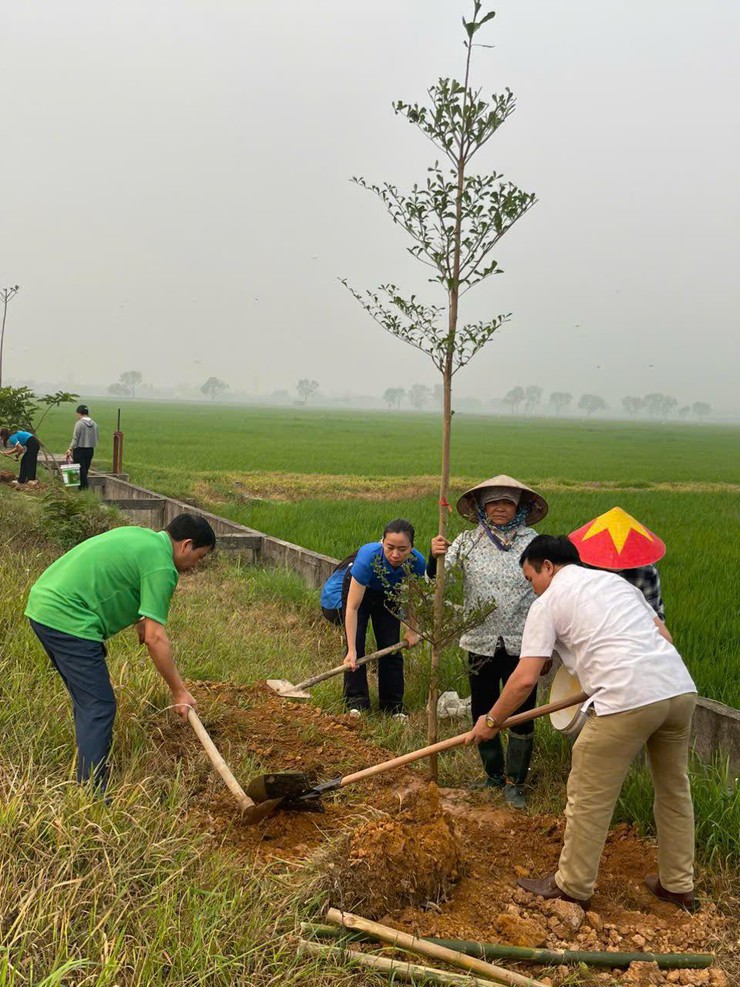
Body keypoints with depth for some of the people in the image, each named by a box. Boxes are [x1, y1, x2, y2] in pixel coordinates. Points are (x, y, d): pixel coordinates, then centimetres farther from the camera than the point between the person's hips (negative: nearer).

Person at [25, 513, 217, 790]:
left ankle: (89, 779, 28)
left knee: (88, 701, 19)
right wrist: (179, 691, -8)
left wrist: (139, 619, 26)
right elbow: (155, 638, -15)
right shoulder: (161, 566, -11)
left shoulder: (141, 536, 17)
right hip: (68, 620, -10)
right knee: (99, 706, -6)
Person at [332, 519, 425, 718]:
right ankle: (356, 702, 0)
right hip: (357, 589, -2)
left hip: (388, 595, 3)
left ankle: (393, 706, 12)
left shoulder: (417, 562, -33)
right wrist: (352, 651, -40)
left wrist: (411, 629, -2)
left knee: (390, 647, 1)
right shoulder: (368, 557, -44)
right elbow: (353, 607, -39)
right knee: (356, 644, -11)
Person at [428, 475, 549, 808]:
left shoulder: (534, 543, -1)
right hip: (480, 643, 1)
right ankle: (494, 776, 32)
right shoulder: (467, 541, 0)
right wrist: (435, 558, -27)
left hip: (521, 644, -1)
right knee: (482, 714, 13)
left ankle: (515, 784, 20)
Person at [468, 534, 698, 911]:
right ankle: (678, 886, 36)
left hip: (627, 699, -7)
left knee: (589, 798, 9)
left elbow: (524, 680, 0)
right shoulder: (616, 580, 24)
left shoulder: (547, 603, 6)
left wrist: (490, 722, 12)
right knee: (674, 789, 23)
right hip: (681, 688, 8)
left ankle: (572, 887, 22)